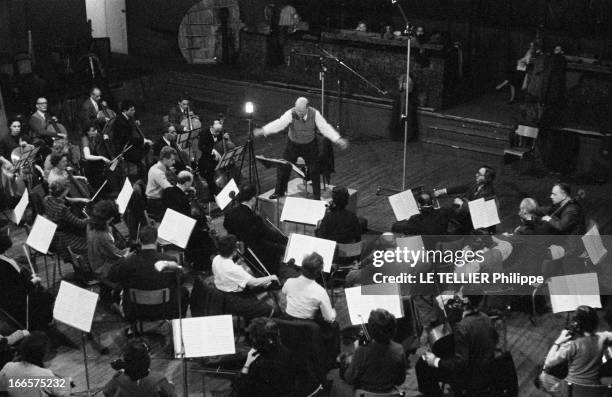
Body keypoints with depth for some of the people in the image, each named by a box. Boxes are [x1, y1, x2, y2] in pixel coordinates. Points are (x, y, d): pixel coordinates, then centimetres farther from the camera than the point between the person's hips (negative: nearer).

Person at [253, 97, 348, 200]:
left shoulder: (315, 114, -20)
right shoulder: (291, 114, -23)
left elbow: (325, 127, -21)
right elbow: (279, 123, -33)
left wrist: (338, 140, -32)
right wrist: (263, 131, -47)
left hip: (309, 145, 0)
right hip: (293, 144, 0)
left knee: (314, 171, 0)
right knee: (283, 168, 4)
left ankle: (317, 196, 18)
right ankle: (279, 192, 26)